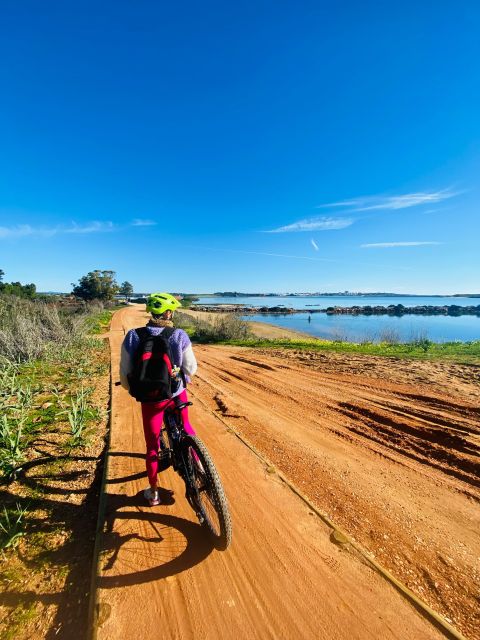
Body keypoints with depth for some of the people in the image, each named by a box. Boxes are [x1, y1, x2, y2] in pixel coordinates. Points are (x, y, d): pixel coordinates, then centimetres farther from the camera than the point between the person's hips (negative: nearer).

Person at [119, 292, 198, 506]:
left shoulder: (133, 336, -11)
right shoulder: (179, 336, -15)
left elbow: (125, 373, -7)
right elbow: (191, 368, -9)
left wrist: (132, 388, 14)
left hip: (150, 398, 1)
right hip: (177, 394, 0)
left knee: (152, 445, 18)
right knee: (185, 428, 30)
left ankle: (153, 492, 32)